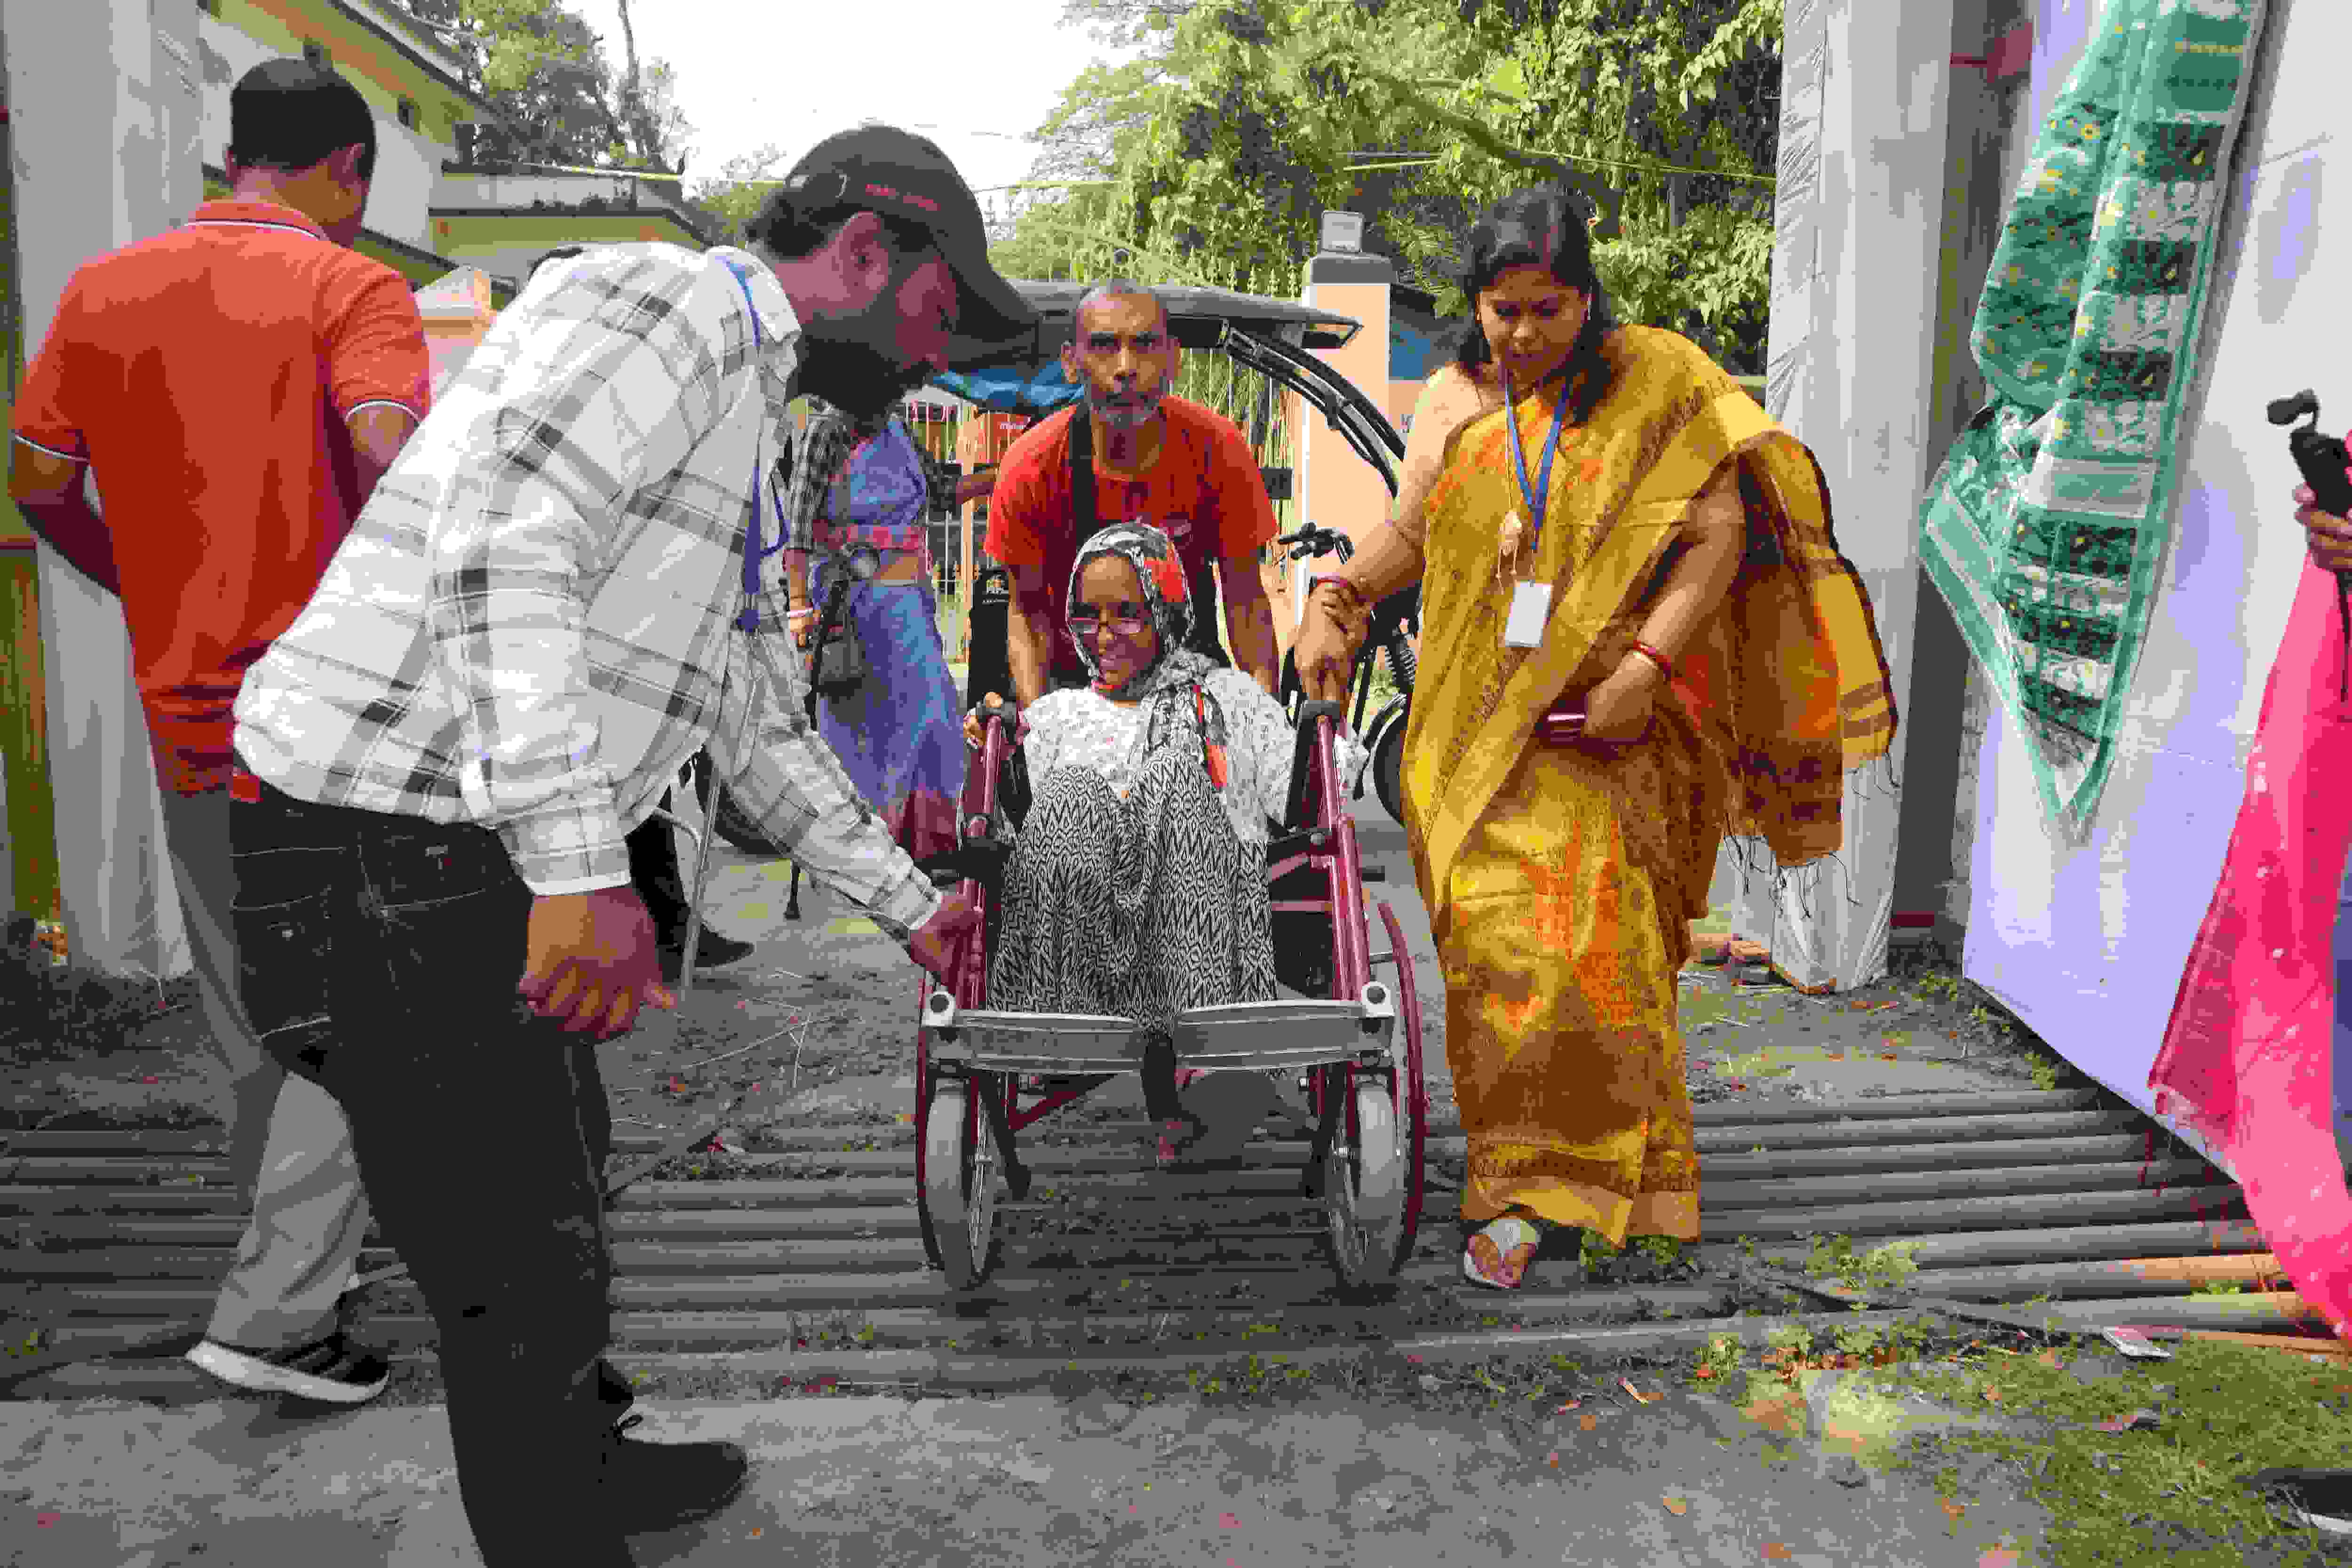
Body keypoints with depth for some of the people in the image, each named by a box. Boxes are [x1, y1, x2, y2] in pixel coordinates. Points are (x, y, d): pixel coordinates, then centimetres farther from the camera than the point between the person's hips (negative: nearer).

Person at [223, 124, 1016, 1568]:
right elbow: (503, 543, -27)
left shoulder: (739, 445, 21)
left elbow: (758, 731, 27)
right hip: (390, 844, -11)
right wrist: (580, 868, -32)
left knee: (562, 1175, 26)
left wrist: (911, 905, 30)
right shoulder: (663, 301, -10)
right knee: (528, 1272, -1)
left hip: (476, 859, 11)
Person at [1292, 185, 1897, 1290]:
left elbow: (1719, 536, -6)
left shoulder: (1658, 386, -1)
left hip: (1611, 722, -2)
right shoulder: (1452, 401, 9)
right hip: (1482, 723, 3)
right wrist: (1336, 597, -3)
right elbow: (1410, 536, 17)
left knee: (1590, 938, -6)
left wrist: (1645, 668, -17)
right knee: (1497, 940, -2)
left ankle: (1532, 1183, 11)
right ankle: (1516, 1190, 13)